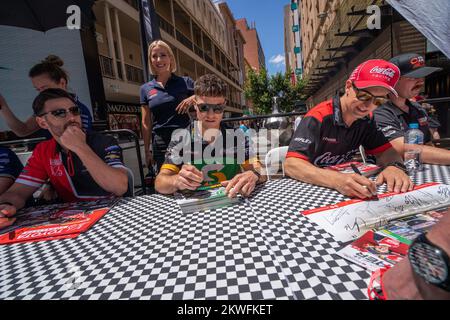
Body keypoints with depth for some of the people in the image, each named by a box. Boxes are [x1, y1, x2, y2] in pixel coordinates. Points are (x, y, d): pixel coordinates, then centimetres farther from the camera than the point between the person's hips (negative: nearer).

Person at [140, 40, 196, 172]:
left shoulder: (185, 82, 6)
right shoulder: (145, 88, 10)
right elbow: (146, 123, 11)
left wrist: (194, 98, -13)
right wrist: (147, 151, 8)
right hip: (161, 142, 2)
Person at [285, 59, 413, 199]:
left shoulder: (365, 120, 1)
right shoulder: (318, 118, -21)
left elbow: (386, 151, 1)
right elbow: (291, 165, -30)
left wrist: (395, 166, -22)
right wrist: (336, 180, -45)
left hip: (344, 188, 5)